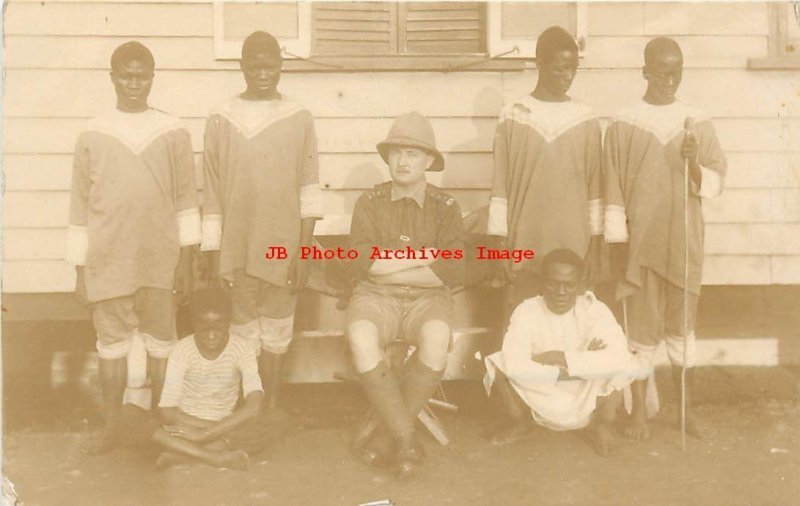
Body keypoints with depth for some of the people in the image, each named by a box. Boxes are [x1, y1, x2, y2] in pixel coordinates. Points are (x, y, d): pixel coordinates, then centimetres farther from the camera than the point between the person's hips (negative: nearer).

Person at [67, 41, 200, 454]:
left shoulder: (173, 133, 1)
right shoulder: (92, 136, 1)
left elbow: (186, 202, 2)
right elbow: (80, 207, 4)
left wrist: (186, 264, -1)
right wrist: (80, 271, 3)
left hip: (160, 261, 0)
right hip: (108, 262, 0)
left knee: (161, 344, 9)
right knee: (111, 344, 8)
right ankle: (110, 427, 21)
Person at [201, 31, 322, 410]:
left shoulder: (299, 119, 0)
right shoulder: (221, 121, 0)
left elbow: (309, 192, -1)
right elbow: (212, 195, 0)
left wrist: (304, 251, -5)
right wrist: (213, 258, -1)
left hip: (282, 250, 0)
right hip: (235, 251, 0)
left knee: (276, 333, 10)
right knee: (242, 336, 8)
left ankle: (271, 409, 24)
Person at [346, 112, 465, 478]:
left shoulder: (445, 208, 5)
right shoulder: (370, 202, 6)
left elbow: (453, 273, -8)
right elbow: (364, 263, -8)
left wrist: (389, 267, -9)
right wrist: (423, 255, -9)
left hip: (427, 299, 0)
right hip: (376, 297, 0)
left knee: (437, 338, -34)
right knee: (361, 338, -33)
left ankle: (382, 432, -18)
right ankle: (405, 439, -22)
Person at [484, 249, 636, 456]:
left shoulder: (595, 310, -14)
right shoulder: (527, 311, -15)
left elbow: (620, 359, -33)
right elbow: (515, 366, -32)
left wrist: (560, 358, -30)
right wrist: (580, 364, -29)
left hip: (585, 405, -1)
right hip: (541, 405, 1)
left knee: (617, 367, -29)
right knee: (497, 363, -22)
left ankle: (603, 423, -1)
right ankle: (521, 421, 4)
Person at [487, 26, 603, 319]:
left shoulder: (587, 120, 5)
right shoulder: (513, 117, 1)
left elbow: (594, 188, 6)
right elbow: (500, 188, 2)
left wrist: (595, 247, 3)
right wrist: (501, 246, -2)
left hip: (574, 249, 1)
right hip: (524, 249, -1)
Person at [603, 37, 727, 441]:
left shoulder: (697, 123, 3)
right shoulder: (623, 125, -3)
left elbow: (715, 182, 4)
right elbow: (613, 192, -4)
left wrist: (694, 163, -17)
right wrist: (617, 246, -7)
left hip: (683, 243, 2)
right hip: (639, 243, -2)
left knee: (682, 327, 11)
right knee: (641, 330, 6)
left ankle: (686, 408, 24)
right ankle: (639, 411, 17)